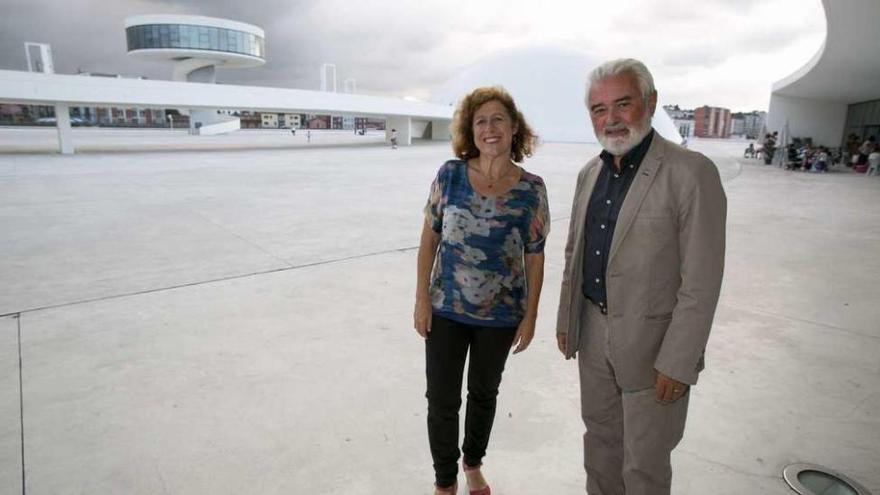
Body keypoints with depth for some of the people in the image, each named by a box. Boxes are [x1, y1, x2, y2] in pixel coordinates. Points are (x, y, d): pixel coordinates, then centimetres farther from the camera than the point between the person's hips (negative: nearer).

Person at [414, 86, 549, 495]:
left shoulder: (531, 189, -8)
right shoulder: (450, 174, -8)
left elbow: (534, 256, -2)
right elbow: (429, 238, -3)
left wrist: (530, 315, -1)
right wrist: (422, 299, -5)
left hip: (501, 313, 1)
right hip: (446, 308, 0)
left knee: (484, 393, 20)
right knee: (442, 399, 8)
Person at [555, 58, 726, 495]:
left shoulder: (692, 173, -16)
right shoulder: (590, 173, 4)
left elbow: (701, 280, -17)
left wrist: (678, 363, -17)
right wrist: (566, 319, 14)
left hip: (652, 340, -6)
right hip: (594, 332, 6)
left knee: (645, 460, 10)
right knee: (600, 435, 22)